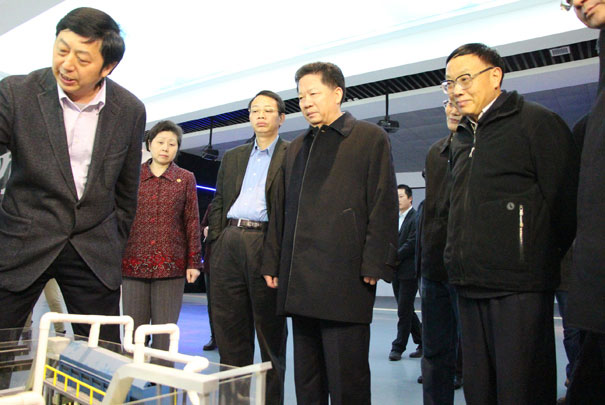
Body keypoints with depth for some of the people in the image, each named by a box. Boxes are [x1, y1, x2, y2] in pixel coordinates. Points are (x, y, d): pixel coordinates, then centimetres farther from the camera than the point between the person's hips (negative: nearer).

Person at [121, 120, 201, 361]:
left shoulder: (186, 178, 9)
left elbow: (192, 221, 5)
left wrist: (194, 262, -1)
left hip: (171, 265, -1)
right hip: (134, 262, 1)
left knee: (165, 332, 3)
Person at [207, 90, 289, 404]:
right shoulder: (232, 157, 20)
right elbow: (219, 200, 20)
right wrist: (215, 235, 6)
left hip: (266, 245, -5)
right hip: (229, 243, 5)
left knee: (270, 329, 5)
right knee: (229, 329, 10)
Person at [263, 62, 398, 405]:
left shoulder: (371, 138, 3)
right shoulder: (296, 148, 21)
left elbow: (383, 206, -4)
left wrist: (374, 266, -11)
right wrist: (273, 262, 13)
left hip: (344, 280, -6)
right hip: (299, 283, 6)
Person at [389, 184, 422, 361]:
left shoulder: (416, 218, -10)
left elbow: (411, 244, -16)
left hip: (409, 271, -8)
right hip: (397, 272, 8)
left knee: (404, 311, -2)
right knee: (406, 310, 14)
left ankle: (398, 347, 7)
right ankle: (423, 342, 29)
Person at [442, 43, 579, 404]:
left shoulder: (537, 122, -4)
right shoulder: (462, 138, 17)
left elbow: (564, 201, -7)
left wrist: (545, 262, -1)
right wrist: (459, 261, 15)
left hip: (519, 287, -7)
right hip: (471, 286, 7)